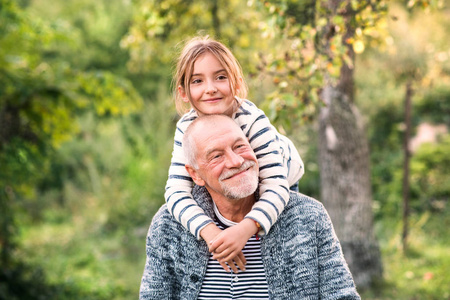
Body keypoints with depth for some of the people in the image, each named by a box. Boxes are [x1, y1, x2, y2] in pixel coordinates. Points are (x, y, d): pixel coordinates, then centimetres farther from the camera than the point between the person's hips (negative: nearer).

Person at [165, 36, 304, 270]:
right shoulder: (187, 128, -32)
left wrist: (245, 229, -68)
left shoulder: (253, 121, -43)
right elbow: (176, 191, -39)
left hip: (280, 174, -2)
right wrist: (209, 232, -59)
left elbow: (276, 187, -49)